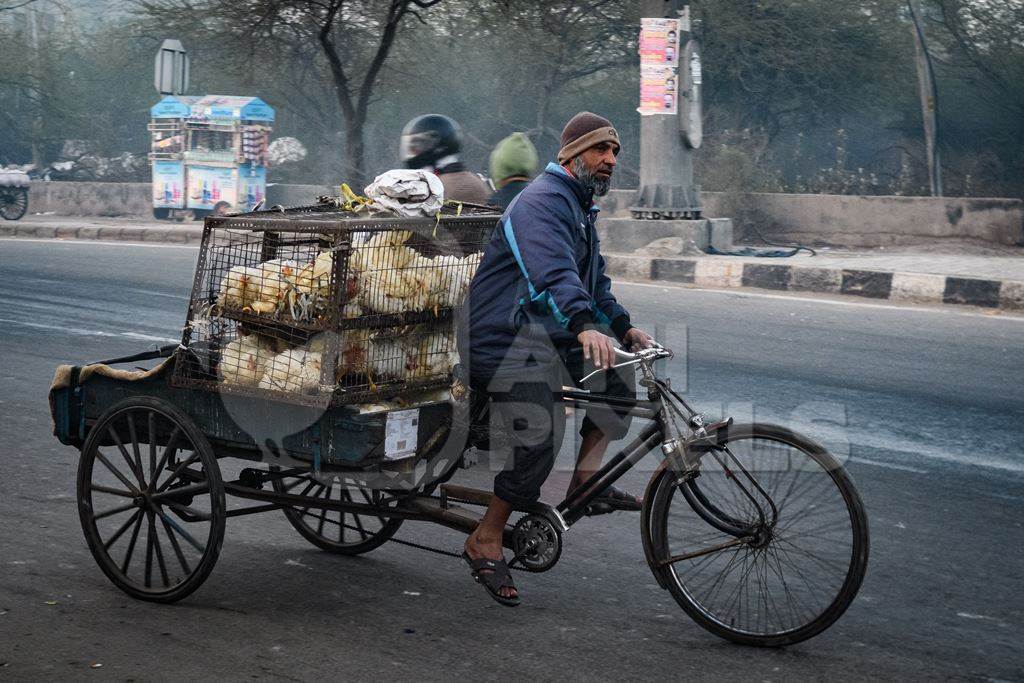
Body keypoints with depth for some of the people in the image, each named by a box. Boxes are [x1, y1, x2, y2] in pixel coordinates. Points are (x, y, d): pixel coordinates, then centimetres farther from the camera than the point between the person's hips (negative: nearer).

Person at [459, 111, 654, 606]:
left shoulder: (579, 207, 19)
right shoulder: (543, 201, -16)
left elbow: (592, 279, 33)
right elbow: (553, 270, -35)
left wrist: (624, 328, 30)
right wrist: (585, 327, -49)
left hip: (548, 334, 10)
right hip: (507, 338, -10)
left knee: (619, 377, 6)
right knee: (539, 443, -18)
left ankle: (586, 481, 12)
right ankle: (485, 542, -5)